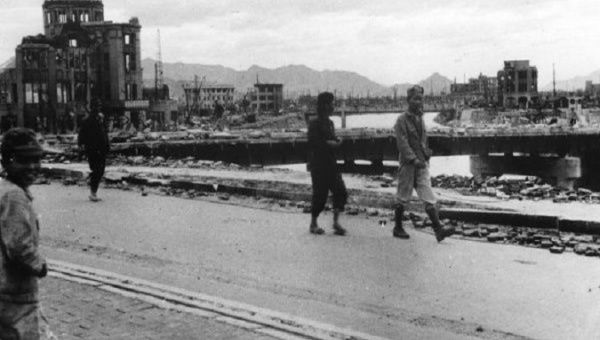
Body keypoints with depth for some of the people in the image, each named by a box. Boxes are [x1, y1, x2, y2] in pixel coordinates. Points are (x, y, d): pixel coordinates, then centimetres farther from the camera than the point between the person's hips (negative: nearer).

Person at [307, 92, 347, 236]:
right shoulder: (314, 124, -11)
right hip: (318, 164, -7)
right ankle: (313, 224, 13)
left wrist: (336, 142, 2)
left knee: (341, 191, -2)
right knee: (320, 194, -2)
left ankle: (336, 221, 5)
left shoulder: (330, 123, 14)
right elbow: (313, 143, -19)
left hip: (331, 164, 8)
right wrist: (329, 143, -15)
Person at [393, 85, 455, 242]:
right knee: (402, 198, 4)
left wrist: (426, 156, 13)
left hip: (421, 164, 6)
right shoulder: (402, 120, -8)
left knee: (429, 198, -3)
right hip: (408, 164, -6)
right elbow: (402, 143, -16)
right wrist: (413, 159, -23)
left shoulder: (420, 119, 14)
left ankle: (439, 230, -9)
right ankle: (398, 228, 18)